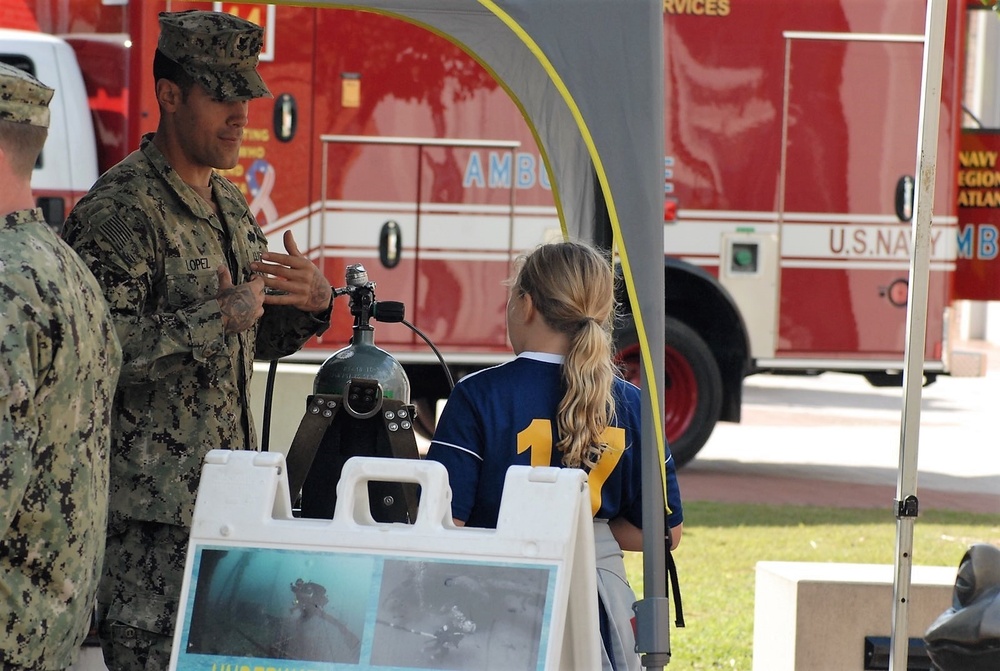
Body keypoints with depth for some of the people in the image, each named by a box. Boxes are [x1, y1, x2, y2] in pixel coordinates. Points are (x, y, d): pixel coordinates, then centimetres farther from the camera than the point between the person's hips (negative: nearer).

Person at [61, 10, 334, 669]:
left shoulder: (229, 205, 16)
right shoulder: (121, 208, -13)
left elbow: (258, 341, 24)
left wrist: (312, 305, 3)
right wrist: (217, 319, -22)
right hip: (150, 508, -8)